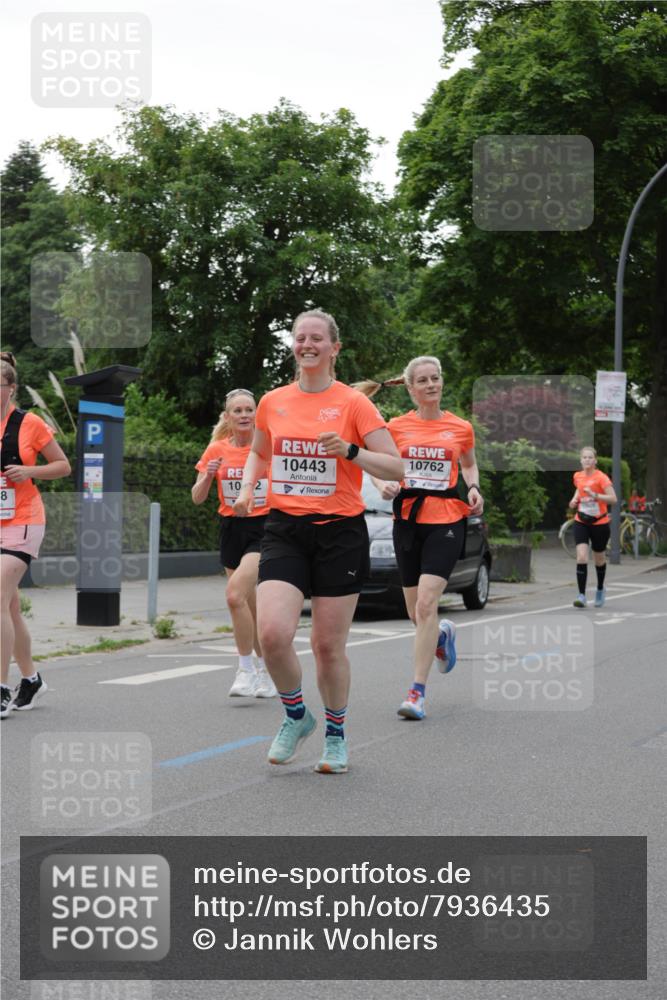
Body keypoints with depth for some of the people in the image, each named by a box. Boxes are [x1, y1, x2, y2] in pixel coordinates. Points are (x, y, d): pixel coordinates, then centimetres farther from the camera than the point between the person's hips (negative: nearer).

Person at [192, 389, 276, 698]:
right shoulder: (217, 450, 3)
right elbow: (197, 498, 5)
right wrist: (207, 476, -13)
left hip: (264, 528, -4)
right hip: (232, 530, 4)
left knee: (235, 593, -23)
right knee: (251, 606, 11)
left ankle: (247, 670, -12)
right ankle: (265, 672, 28)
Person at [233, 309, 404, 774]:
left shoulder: (353, 402, -4)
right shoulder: (272, 402, 8)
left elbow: (395, 467, -6)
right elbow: (258, 452, 27)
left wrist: (351, 451, -21)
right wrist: (248, 486, 8)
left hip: (340, 531, -2)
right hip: (284, 530, 3)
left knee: (329, 645, 3)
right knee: (272, 633, -15)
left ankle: (336, 735, 27)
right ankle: (297, 716, 13)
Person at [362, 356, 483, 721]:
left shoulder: (461, 428, 5)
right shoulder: (396, 426, 4)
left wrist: (474, 488, 3)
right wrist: (383, 486, -10)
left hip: (447, 520, -2)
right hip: (407, 519, 2)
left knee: (426, 603, -16)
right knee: (415, 611, 9)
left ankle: (417, 693, -12)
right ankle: (443, 634, 47)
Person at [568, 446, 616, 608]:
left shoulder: (601, 478, -13)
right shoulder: (578, 476, 3)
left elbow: (613, 498, -19)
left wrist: (595, 495, -31)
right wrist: (575, 499, 5)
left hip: (599, 523, -3)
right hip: (581, 522, 3)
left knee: (599, 559, 14)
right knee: (581, 556, -15)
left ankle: (600, 589, 40)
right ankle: (581, 595, -16)